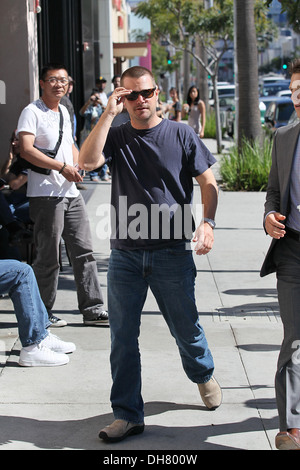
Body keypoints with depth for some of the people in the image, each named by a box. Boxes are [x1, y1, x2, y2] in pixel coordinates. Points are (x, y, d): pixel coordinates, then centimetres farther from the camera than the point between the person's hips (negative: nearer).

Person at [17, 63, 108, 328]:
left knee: (84, 251, 6)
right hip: (45, 195, -7)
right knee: (49, 256, -1)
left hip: (71, 193, 8)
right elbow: (26, 150, -19)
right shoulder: (32, 112, -7)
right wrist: (62, 167, -22)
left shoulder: (64, 111, 17)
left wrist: (76, 165, 7)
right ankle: (42, 313, 11)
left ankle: (92, 309, 12)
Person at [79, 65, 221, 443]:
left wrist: (207, 221, -14)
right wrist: (108, 113, -13)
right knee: (122, 337, 3)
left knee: (186, 329, 11)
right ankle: (127, 415, 13)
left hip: (172, 253, -1)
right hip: (125, 255, 1)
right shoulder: (116, 136, 5)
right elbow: (87, 161, -14)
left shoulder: (181, 135, 2)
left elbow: (208, 183, 3)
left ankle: (204, 376, 42)